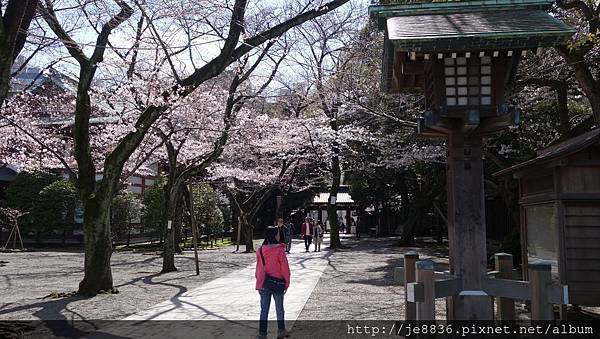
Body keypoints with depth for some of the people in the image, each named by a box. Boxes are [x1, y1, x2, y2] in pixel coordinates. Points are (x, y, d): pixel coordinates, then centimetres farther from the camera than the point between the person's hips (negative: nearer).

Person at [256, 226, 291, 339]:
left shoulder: (260, 250, -3)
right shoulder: (279, 250, -15)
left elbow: (258, 268, 5)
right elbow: (285, 268, -11)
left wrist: (259, 284, 14)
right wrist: (286, 283, 1)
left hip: (264, 284, 3)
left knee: (264, 309, 10)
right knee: (279, 308, 15)